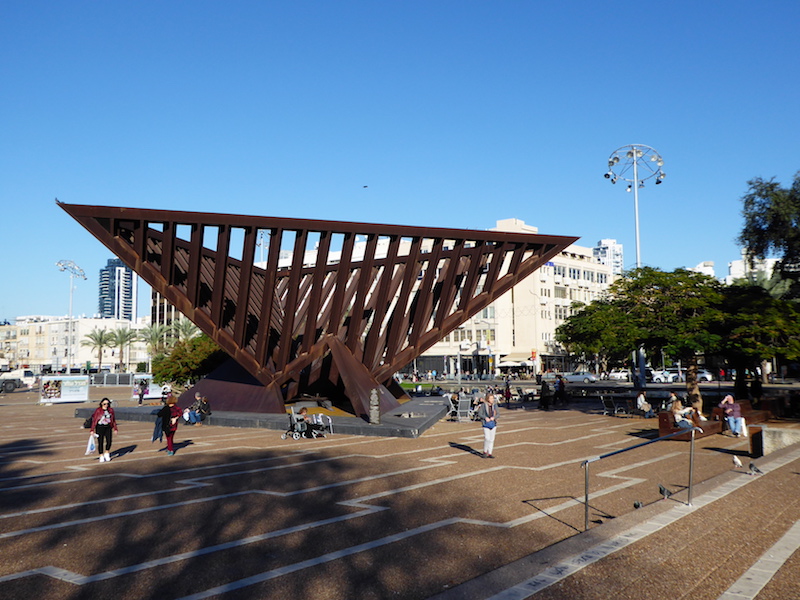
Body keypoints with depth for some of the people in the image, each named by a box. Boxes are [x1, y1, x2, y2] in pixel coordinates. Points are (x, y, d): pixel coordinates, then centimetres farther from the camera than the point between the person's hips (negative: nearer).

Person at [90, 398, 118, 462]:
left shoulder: (111, 410, 5)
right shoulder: (98, 410, -6)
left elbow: (113, 420, 12)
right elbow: (94, 420, -5)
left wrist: (115, 428, 12)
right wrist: (92, 430, -9)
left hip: (108, 427, 3)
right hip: (100, 427, -3)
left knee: (109, 441, -5)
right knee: (100, 442, 2)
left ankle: (107, 453, 18)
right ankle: (101, 456, 15)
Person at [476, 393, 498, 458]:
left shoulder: (494, 406, 4)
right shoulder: (483, 405, -7)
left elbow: (497, 414, 7)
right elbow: (479, 414, -5)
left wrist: (493, 417, -13)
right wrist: (485, 418, -19)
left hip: (493, 423, 4)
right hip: (486, 424, -4)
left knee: (492, 439, 6)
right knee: (487, 438, -12)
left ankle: (490, 453, 14)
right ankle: (485, 452, 8)